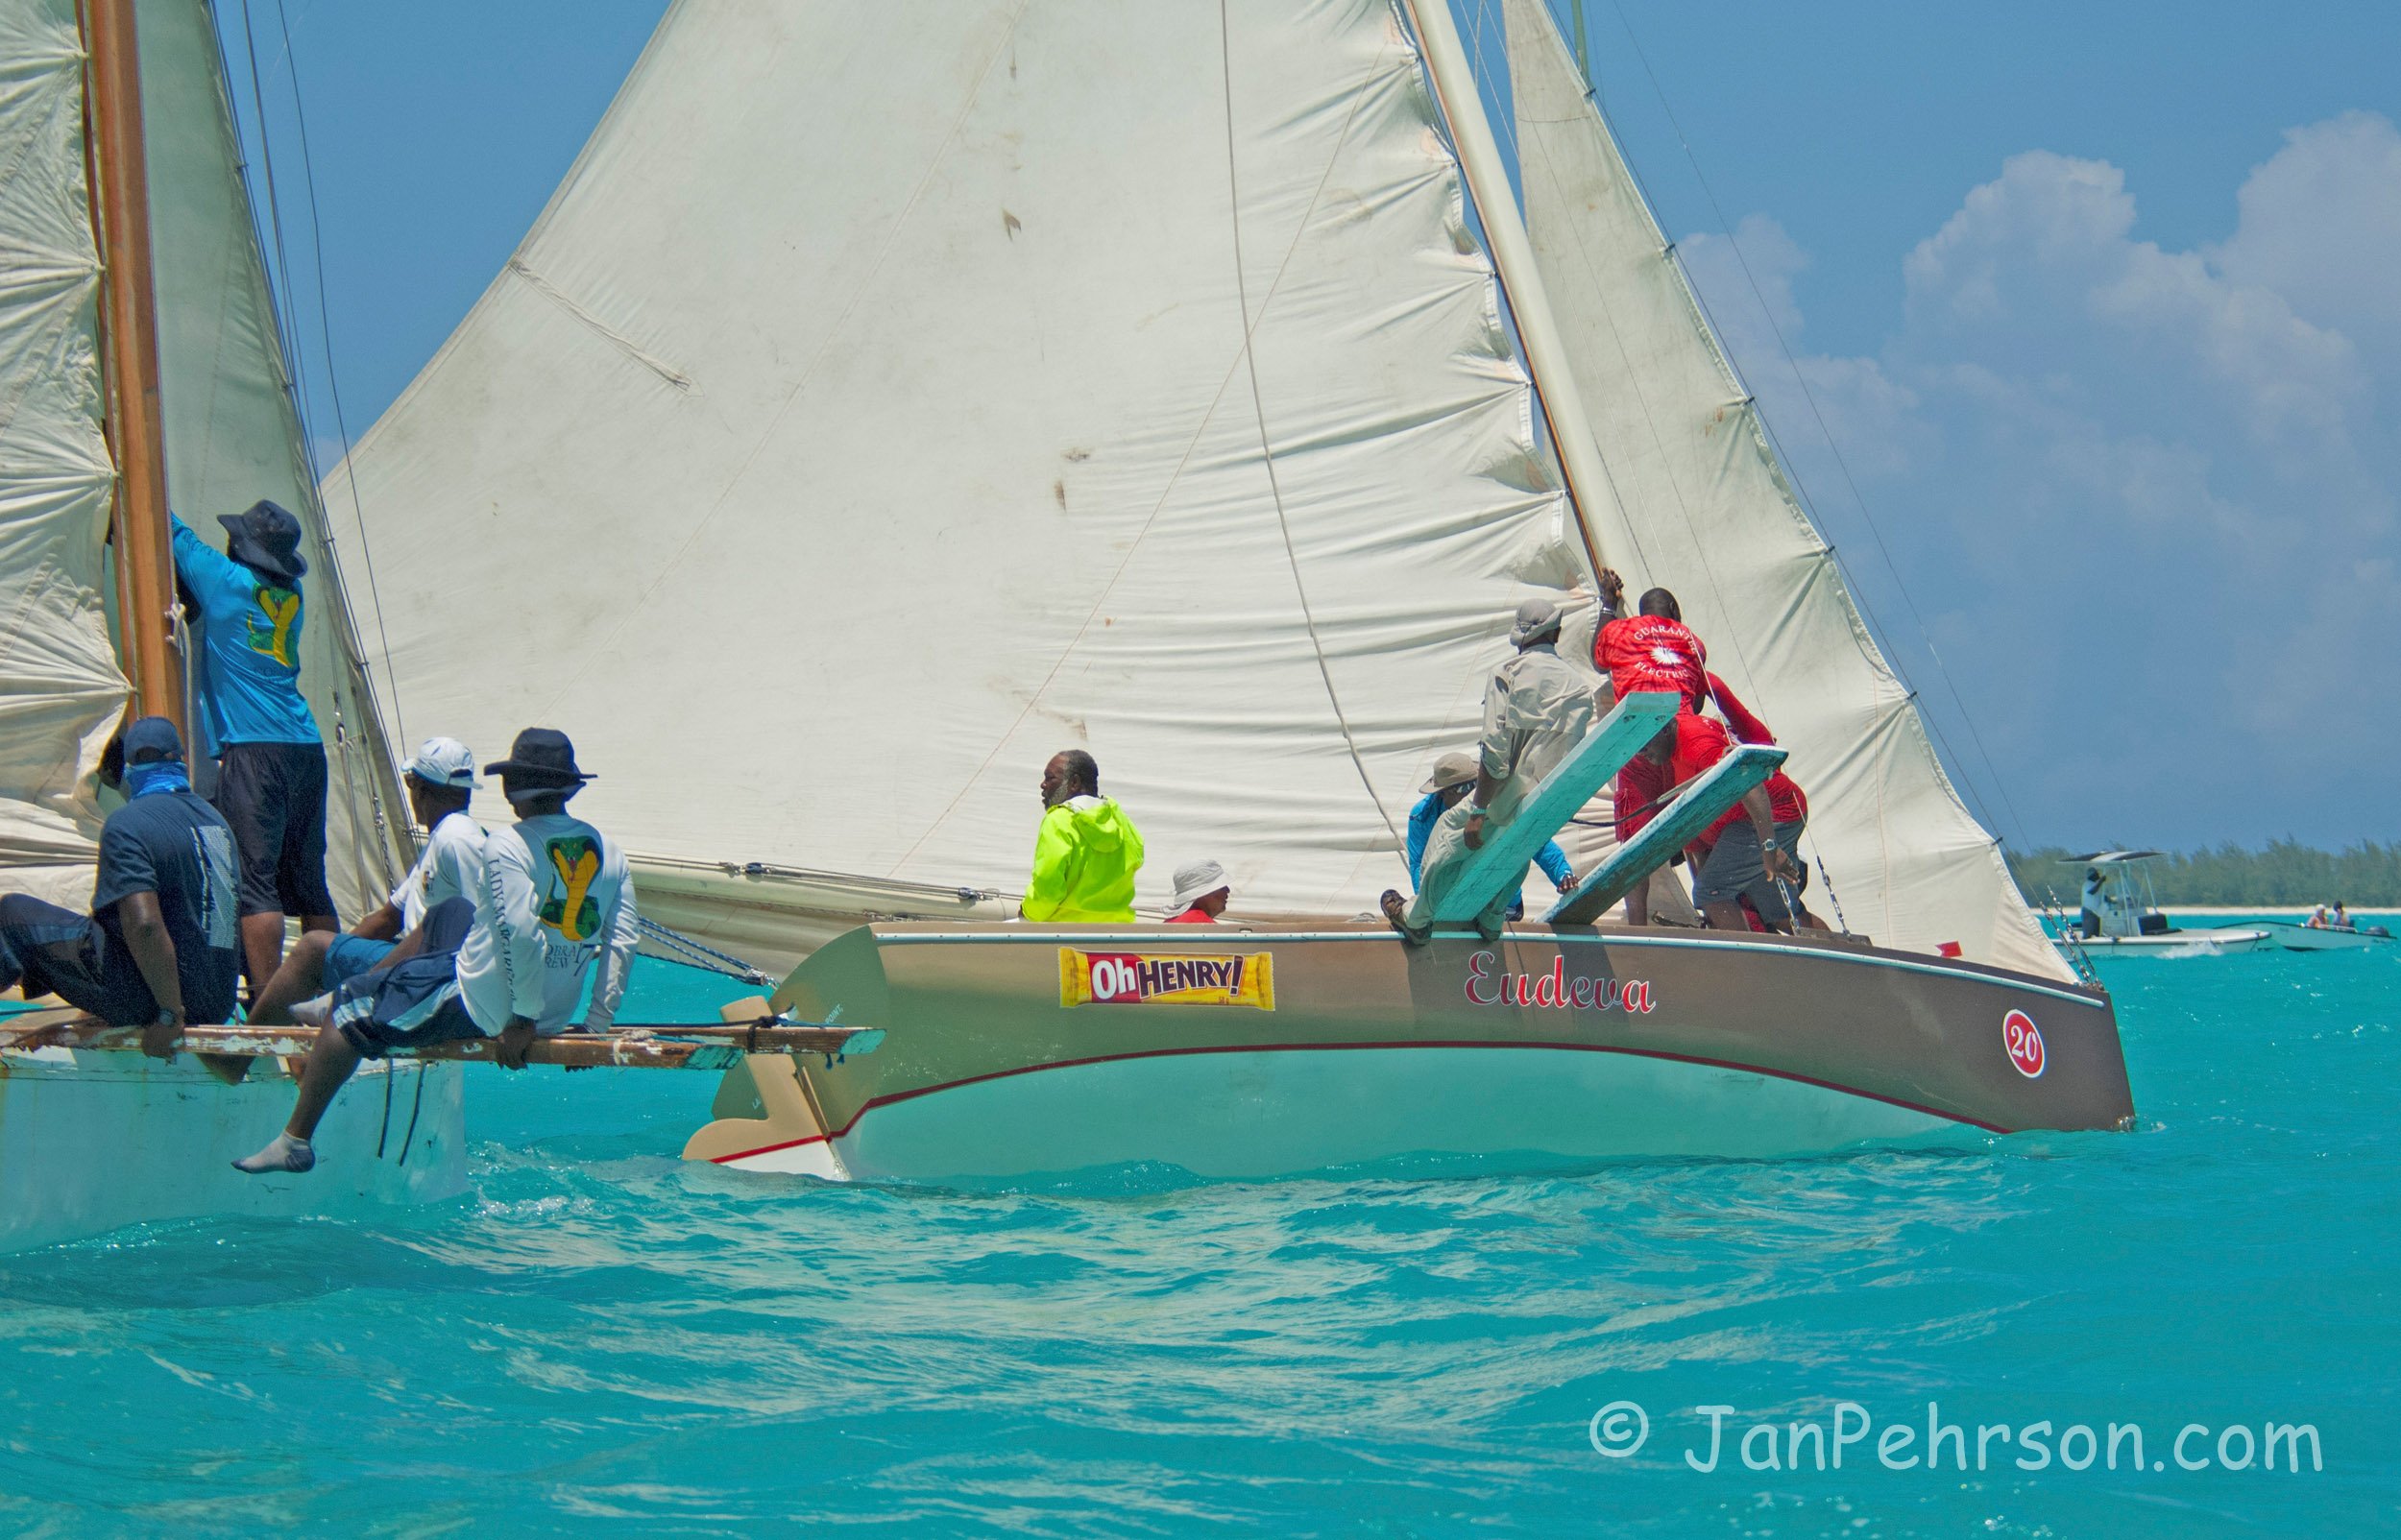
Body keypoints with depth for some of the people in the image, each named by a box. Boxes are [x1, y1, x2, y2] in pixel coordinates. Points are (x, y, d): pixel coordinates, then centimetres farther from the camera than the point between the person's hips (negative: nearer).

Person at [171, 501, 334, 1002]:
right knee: (309, 884, 11)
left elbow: (176, 535, 13)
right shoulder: (291, 595, 16)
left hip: (251, 749, -7)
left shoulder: (227, 580, -1)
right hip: (306, 748, 7)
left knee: (255, 881, -10)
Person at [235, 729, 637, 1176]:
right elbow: (625, 941, -2)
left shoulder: (506, 845, -18)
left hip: (479, 1005, -7)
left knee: (350, 1007, 11)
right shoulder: (608, 850, 0)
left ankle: (296, 1140, 12)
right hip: (557, 1015, 7)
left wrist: (524, 1020, -20)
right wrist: (596, 1024, 4)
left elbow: (522, 933, -28)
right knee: (446, 915, 31)